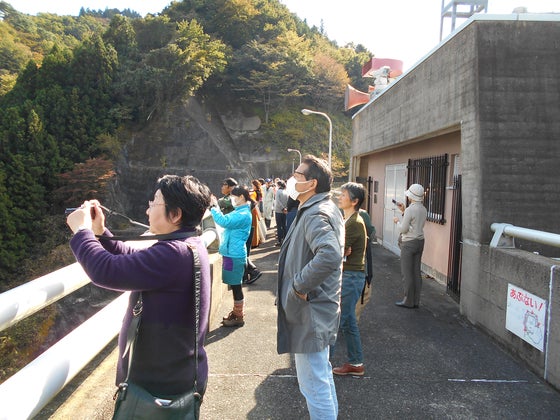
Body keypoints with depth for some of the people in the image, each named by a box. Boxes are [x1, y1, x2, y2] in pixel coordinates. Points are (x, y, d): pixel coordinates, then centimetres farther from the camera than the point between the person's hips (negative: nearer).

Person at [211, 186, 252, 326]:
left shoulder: (244, 215, -18)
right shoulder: (239, 212, 15)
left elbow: (224, 221, -27)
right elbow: (226, 220, 19)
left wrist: (213, 207, -18)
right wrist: (215, 207, 9)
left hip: (235, 255, -10)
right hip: (231, 253, 10)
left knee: (236, 286, -1)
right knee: (234, 286, 18)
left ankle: (239, 318, 9)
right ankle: (236, 312, 30)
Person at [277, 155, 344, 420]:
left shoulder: (316, 214, -22)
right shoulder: (325, 208, 10)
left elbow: (329, 255, -41)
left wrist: (299, 285, -28)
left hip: (310, 312, -11)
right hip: (319, 308, 11)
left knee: (314, 384, 2)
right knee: (322, 376, 25)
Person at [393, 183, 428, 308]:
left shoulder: (410, 209, -18)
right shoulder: (423, 209, 9)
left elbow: (403, 229, -17)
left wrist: (397, 221, 2)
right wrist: (403, 211, 17)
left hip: (409, 243, -8)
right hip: (420, 241, 8)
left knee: (407, 273, 0)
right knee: (416, 272, 11)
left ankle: (408, 301, 5)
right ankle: (416, 301, 16)